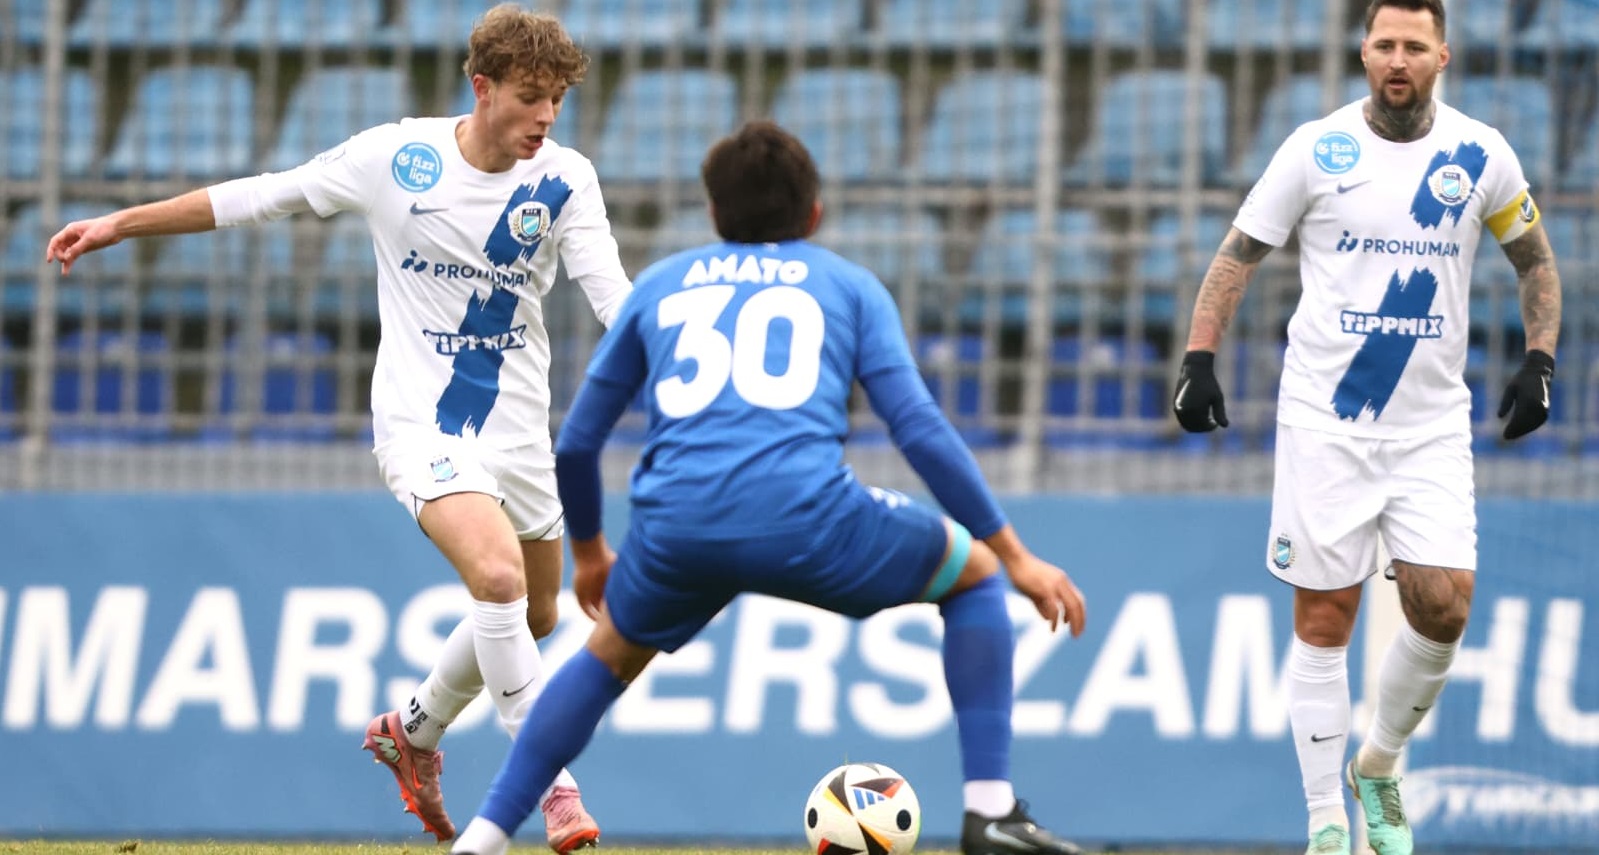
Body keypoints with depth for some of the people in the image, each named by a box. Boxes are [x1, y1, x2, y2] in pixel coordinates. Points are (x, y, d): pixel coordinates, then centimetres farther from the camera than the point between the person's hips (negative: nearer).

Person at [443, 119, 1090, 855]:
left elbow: (575, 443, 30)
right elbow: (920, 430, 9)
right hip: (807, 516, -3)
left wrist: (588, 552, 47)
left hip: (676, 528, 3)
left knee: (611, 655, 34)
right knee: (974, 575, 23)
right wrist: (1015, 555, 14)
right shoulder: (849, 285, 21)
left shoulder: (659, 285, 27)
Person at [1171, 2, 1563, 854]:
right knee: (1323, 623, -1)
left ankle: (1378, 767, 17)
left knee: (1443, 609, -10)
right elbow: (1238, 254, 3)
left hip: (1432, 425, 1)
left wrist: (1538, 360, 3)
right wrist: (1198, 357, -7)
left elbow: (1534, 257, 15)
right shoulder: (1317, 148, -4)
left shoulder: (1481, 155, 1)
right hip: (1324, 422, -1)